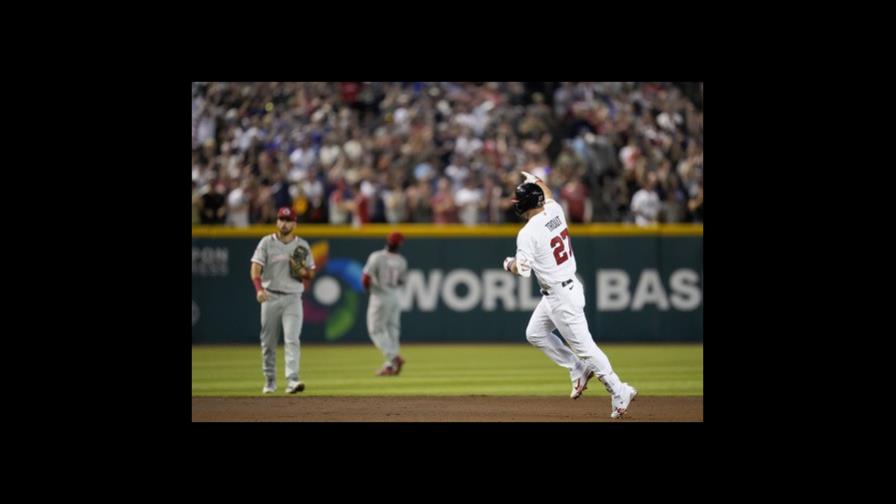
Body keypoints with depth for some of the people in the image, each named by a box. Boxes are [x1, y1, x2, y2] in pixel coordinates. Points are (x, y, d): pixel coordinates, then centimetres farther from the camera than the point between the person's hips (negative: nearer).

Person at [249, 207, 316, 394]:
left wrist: (301, 271, -12)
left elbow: (311, 275, 12)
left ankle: (292, 380, -22)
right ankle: (270, 381, 19)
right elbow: (255, 268, -8)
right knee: (268, 342, 6)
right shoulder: (267, 243, 2)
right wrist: (259, 288, -26)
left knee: (292, 339, -14)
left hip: (293, 298, 0)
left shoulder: (302, 246, 7)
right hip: (270, 297, 0)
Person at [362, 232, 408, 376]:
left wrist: (367, 287, 4)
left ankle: (394, 357, -15)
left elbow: (365, 279, -17)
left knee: (376, 330, 2)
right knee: (392, 331, 11)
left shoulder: (377, 257, -15)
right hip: (395, 299, 5)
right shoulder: (402, 261, 0)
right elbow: (401, 282, 11)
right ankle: (390, 365, 9)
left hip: (379, 298, -5)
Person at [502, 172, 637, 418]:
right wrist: (537, 181, 44)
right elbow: (549, 198, 26)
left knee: (583, 346, -4)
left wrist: (510, 264, 0)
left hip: (560, 296, -9)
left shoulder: (528, 233, -21)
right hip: (569, 285, 9)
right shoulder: (555, 211, 1)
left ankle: (619, 391, -1)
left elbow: (522, 269, -22)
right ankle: (579, 370, 22)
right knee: (535, 334, 21)